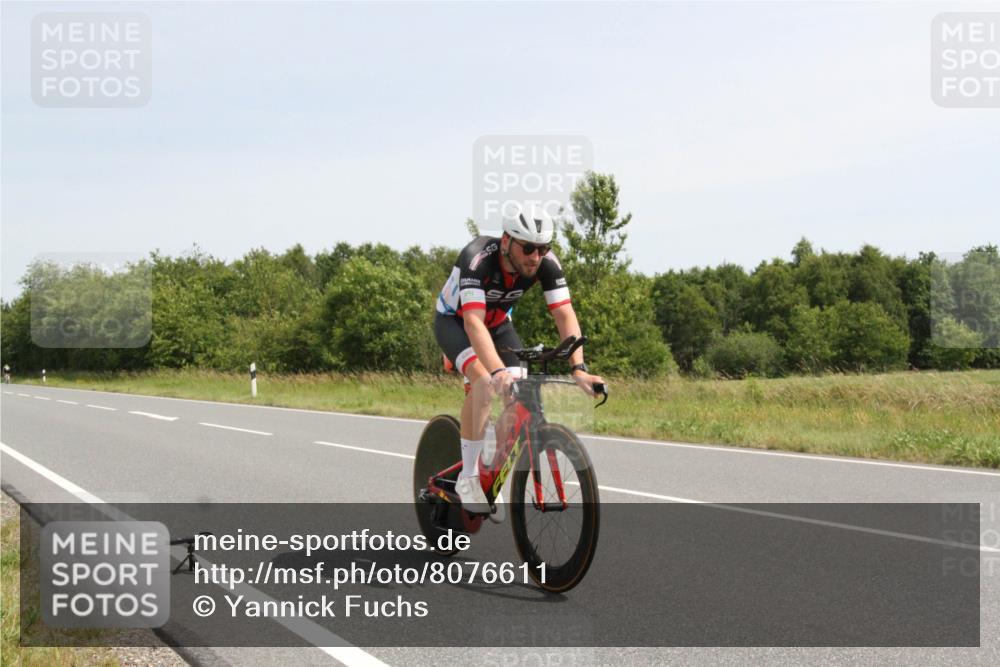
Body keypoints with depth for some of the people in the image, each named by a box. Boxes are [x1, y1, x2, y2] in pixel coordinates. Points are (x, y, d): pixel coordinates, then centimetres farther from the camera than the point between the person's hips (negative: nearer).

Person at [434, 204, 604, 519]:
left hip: (497, 322, 5)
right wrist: (498, 371, -61)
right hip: (455, 321, -5)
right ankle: (468, 477, -19)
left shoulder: (547, 263, -26)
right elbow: (473, 323, -48)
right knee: (484, 382, -31)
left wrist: (578, 368, -42)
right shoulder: (477, 258, -39)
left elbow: (565, 315, -29)